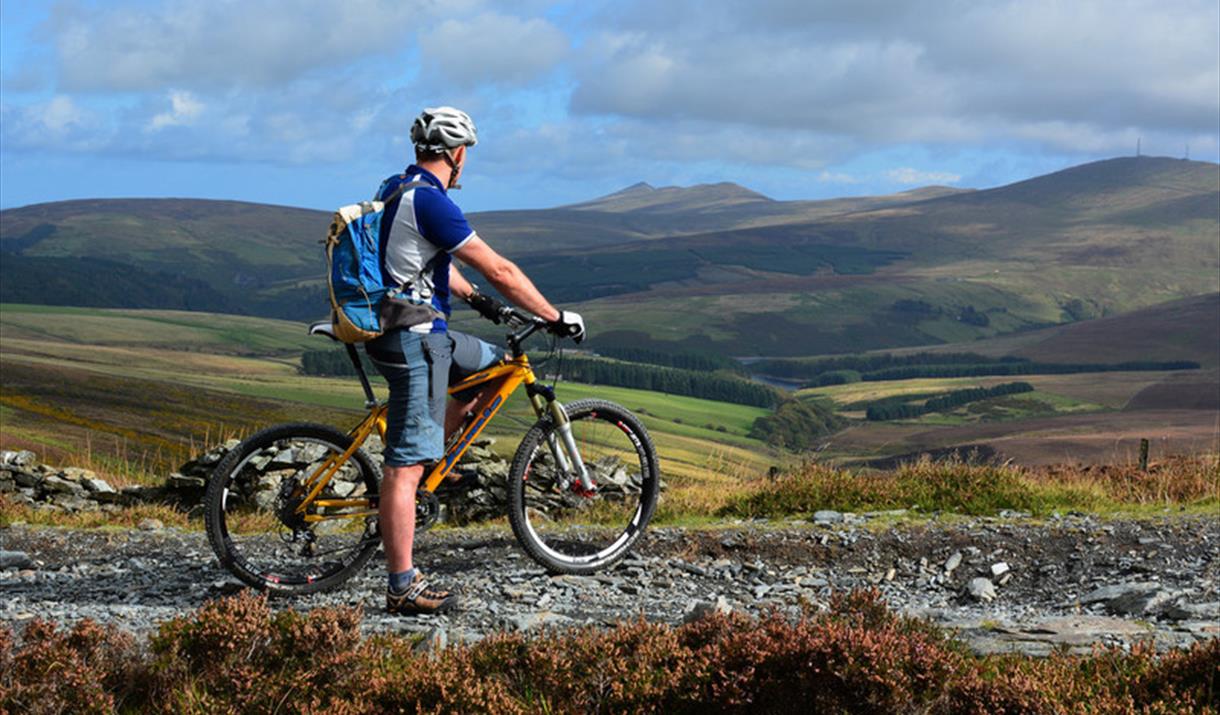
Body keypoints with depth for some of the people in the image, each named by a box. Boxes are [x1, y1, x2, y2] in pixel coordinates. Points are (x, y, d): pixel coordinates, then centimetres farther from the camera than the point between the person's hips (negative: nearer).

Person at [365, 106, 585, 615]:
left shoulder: (397, 188, 12)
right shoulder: (430, 201, -19)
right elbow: (499, 271, -18)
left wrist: (473, 297, 39)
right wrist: (555, 317, -9)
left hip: (406, 327, 10)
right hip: (414, 338, -10)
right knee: (407, 466, -7)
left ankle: (425, 452, 20)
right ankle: (402, 588, -4)